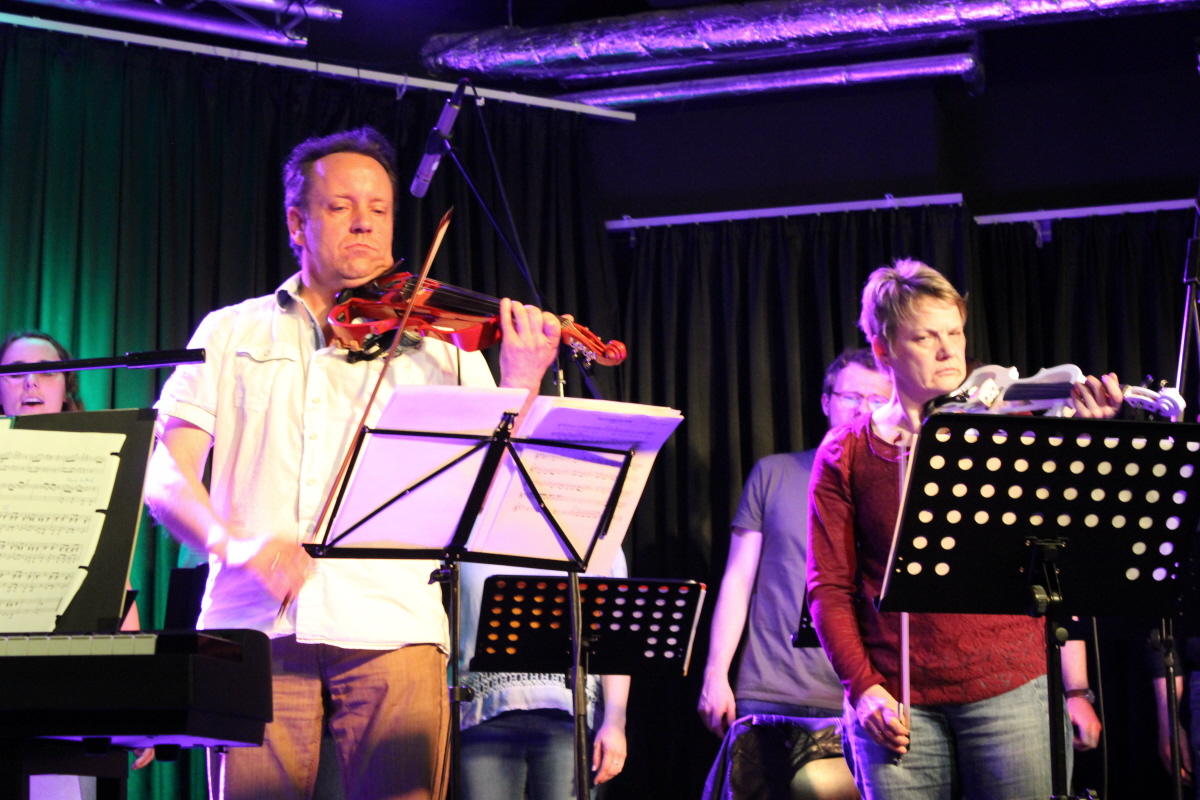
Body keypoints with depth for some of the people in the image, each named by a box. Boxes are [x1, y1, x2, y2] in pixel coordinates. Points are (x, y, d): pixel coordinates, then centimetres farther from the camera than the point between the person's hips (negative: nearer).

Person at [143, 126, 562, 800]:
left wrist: (522, 384, -10)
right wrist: (228, 538, -15)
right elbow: (164, 474, 5)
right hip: (255, 625, 0)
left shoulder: (439, 345, 15)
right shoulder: (232, 332, 15)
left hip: (392, 629, 0)